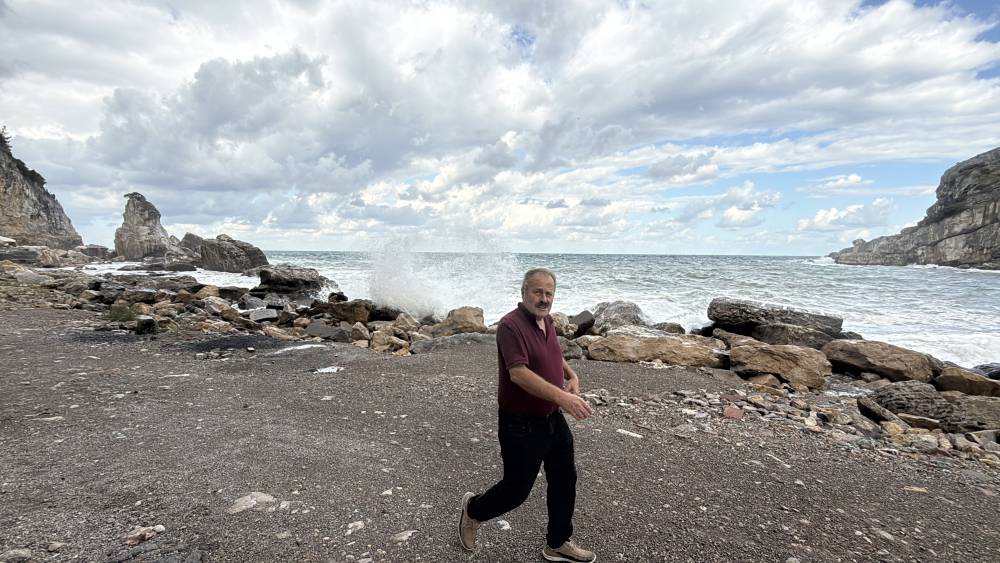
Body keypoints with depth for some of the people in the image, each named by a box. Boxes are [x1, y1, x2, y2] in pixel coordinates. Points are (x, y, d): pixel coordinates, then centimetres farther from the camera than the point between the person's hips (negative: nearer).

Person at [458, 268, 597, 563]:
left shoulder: (548, 322, 6)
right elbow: (518, 373, -33)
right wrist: (561, 397, -40)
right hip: (521, 425, -8)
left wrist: (571, 375, 6)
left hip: (553, 419, 8)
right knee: (516, 489, 7)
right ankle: (473, 510, 37)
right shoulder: (511, 325, -22)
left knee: (565, 481, 17)